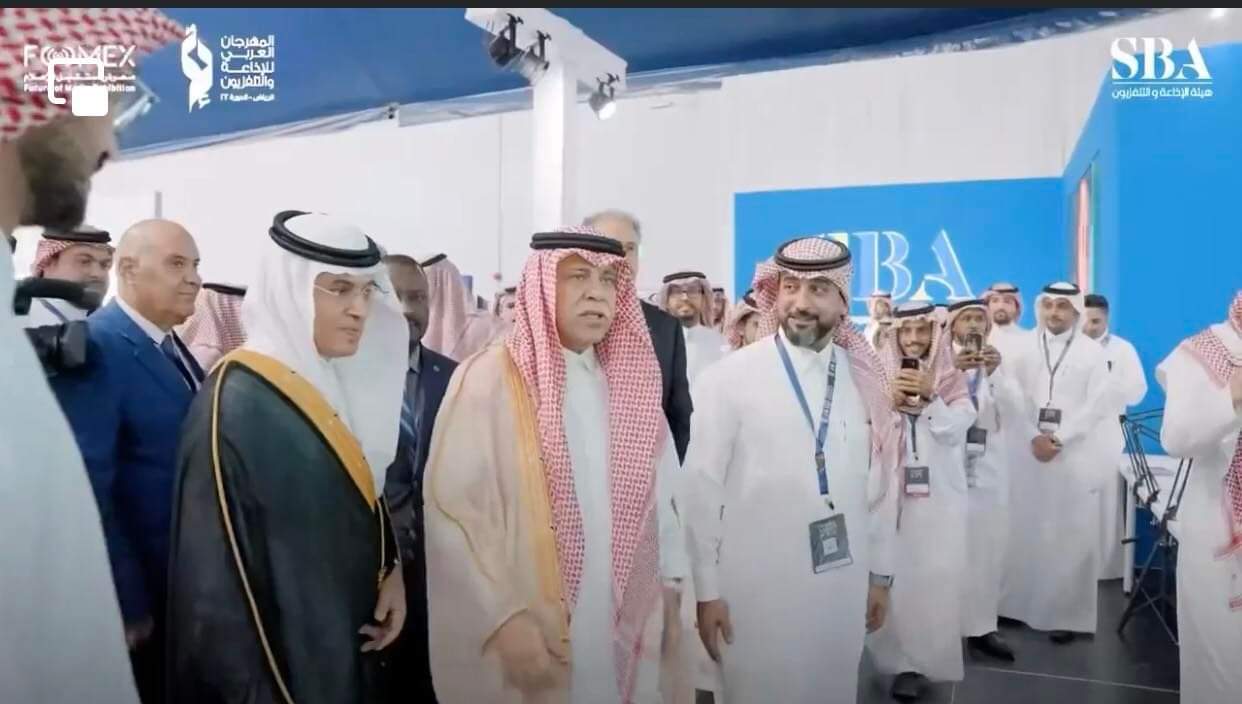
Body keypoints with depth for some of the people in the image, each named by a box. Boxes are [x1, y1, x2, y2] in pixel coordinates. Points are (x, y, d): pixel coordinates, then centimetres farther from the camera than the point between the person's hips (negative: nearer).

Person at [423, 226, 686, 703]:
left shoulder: (626, 383, 6)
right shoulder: (489, 380, -11)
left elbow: (655, 496, 9)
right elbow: (452, 509, -16)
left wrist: (669, 578, 4)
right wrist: (503, 618, -19)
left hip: (622, 624, 5)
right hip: (530, 630, -5)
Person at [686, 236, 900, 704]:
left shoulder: (866, 380, 0)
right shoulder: (729, 377, -12)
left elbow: (881, 481, 7)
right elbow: (702, 488, -10)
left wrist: (881, 573, 11)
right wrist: (706, 589, -8)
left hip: (843, 583, 4)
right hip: (755, 586, -4)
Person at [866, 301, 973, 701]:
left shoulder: (952, 380, 5)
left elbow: (956, 431, -6)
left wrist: (930, 396, -20)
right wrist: (888, 401, -15)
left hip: (939, 496, 0)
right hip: (891, 493, 0)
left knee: (935, 578, -3)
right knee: (894, 576, -3)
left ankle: (927, 659, 9)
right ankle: (903, 658, 11)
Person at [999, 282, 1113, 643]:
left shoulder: (1092, 352, 4)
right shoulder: (1023, 348, 8)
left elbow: (1097, 406, -2)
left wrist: (1058, 439, -11)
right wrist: (1034, 437, -10)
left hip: (1074, 453, -1)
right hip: (1028, 449, 1)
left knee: (1071, 534, -2)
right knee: (1024, 529, 2)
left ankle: (1066, 613, 4)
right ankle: (1019, 604, 11)